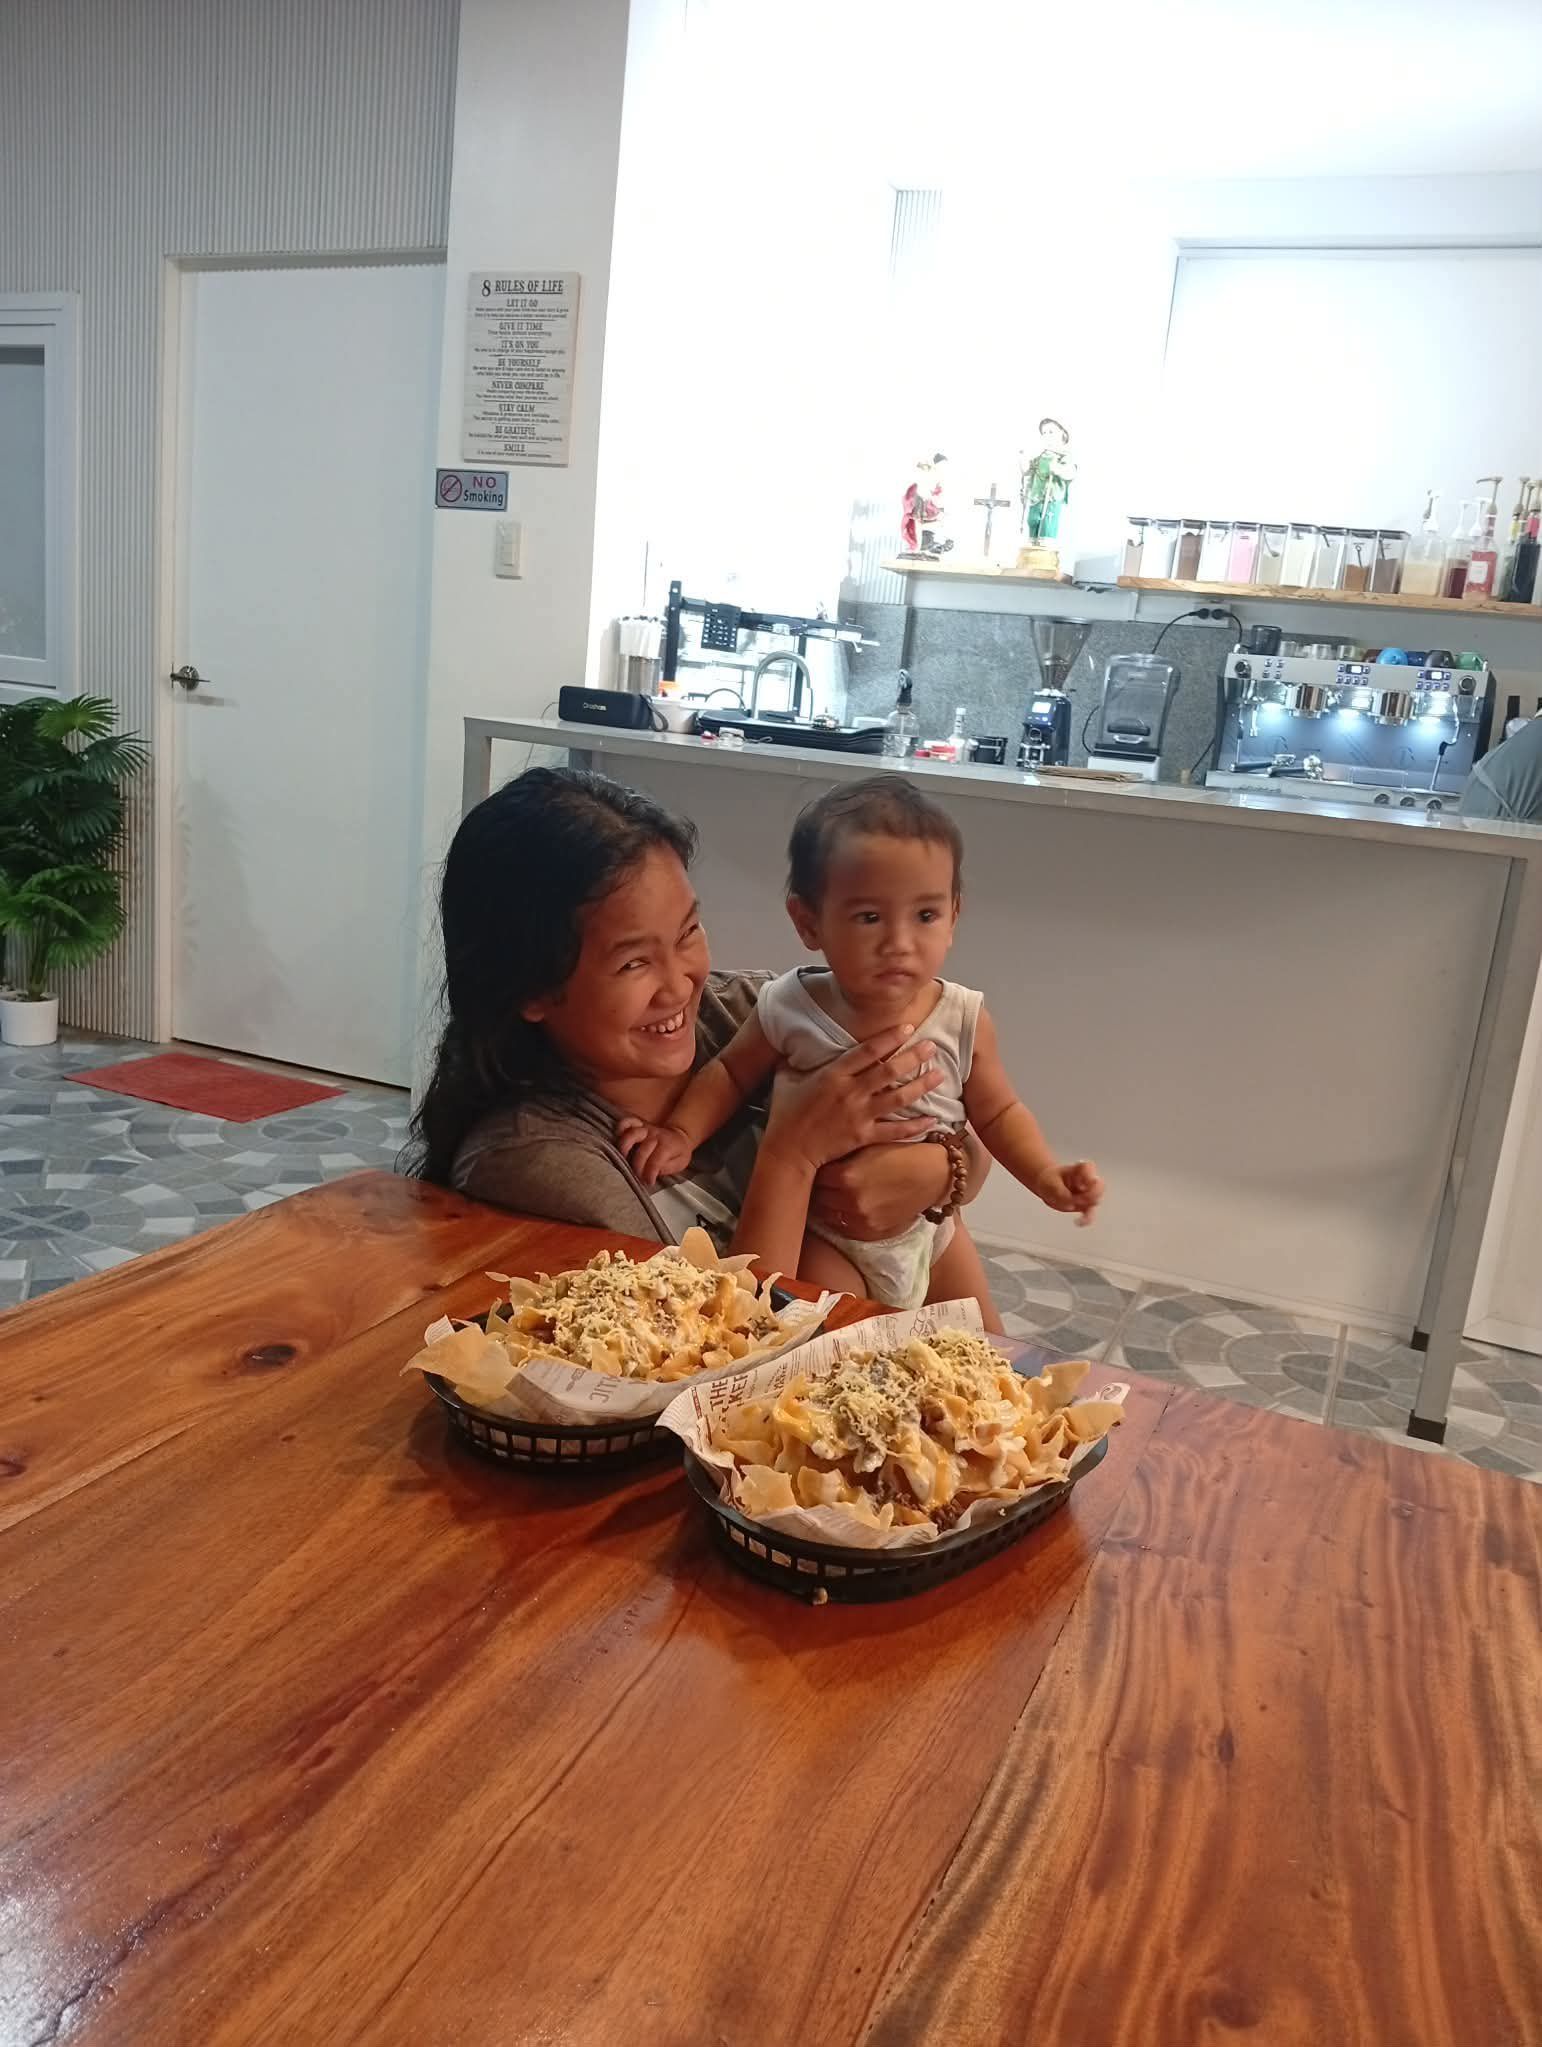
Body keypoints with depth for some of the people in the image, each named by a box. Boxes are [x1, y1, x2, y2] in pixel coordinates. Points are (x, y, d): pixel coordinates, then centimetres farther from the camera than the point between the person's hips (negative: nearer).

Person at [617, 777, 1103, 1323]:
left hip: (928, 1227, 3)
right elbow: (731, 1073, -4)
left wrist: (1045, 1175, -18)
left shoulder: (963, 1020, -18)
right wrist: (681, 1134, -18)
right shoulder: (790, 1009, -22)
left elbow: (997, 1112, -3)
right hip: (825, 1235, -2)